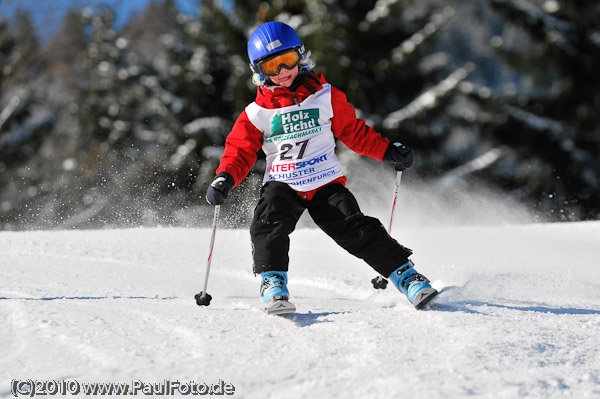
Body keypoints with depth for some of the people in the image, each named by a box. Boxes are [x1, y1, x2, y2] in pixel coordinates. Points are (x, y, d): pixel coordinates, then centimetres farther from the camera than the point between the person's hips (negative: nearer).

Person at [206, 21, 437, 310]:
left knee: (359, 231, -15)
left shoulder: (326, 97, 3)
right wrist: (225, 179, -15)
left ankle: (408, 277, -9)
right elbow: (239, 152, 5)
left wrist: (388, 151, 2)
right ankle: (273, 285, -25)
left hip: (327, 183, -1)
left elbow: (353, 131, 12)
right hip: (282, 186, 1)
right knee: (268, 226, -28)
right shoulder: (256, 114, 3)